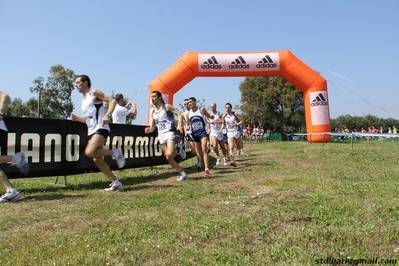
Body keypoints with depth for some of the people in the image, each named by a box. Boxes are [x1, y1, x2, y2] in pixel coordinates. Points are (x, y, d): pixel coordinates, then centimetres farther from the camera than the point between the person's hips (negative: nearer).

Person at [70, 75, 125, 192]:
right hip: (91, 131, 9)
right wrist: (77, 119, 13)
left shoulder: (94, 93, 0)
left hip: (101, 128, -9)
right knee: (97, 159, 5)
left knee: (89, 152, -29)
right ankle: (116, 183, 12)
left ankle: (115, 153, -8)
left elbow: (112, 101, -10)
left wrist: (107, 115, -24)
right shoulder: (83, 101, 24)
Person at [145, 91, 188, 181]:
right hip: (161, 135, 7)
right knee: (168, 158, 4)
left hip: (169, 133, -6)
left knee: (169, 154, -27)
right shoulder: (153, 112, 15)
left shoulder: (167, 107, -1)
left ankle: (178, 149, 6)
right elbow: (152, 127, 17)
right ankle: (183, 174, 15)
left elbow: (179, 114, -6)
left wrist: (179, 125, -23)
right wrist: (149, 130, -6)